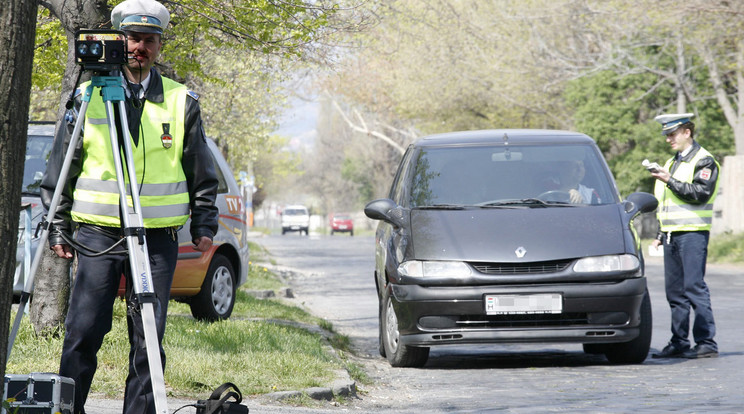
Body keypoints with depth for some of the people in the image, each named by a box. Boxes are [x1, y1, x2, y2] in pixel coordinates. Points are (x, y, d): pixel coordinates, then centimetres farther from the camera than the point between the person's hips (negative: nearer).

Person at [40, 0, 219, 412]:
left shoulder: (181, 101, 8)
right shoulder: (88, 96, 6)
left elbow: (202, 173, 14)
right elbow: (59, 169, 9)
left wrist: (204, 224, 8)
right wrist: (57, 226, 5)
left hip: (158, 236, 1)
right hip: (98, 232, -1)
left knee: (148, 339, 1)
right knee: (82, 332, -5)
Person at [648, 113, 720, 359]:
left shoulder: (704, 161, -4)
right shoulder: (673, 163, 22)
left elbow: (700, 193, -18)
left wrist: (670, 180, -20)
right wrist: (661, 235, 23)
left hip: (693, 234, -8)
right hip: (673, 234, 8)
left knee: (694, 287, -12)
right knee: (674, 290, 6)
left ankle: (707, 343, -11)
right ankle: (679, 343, 9)